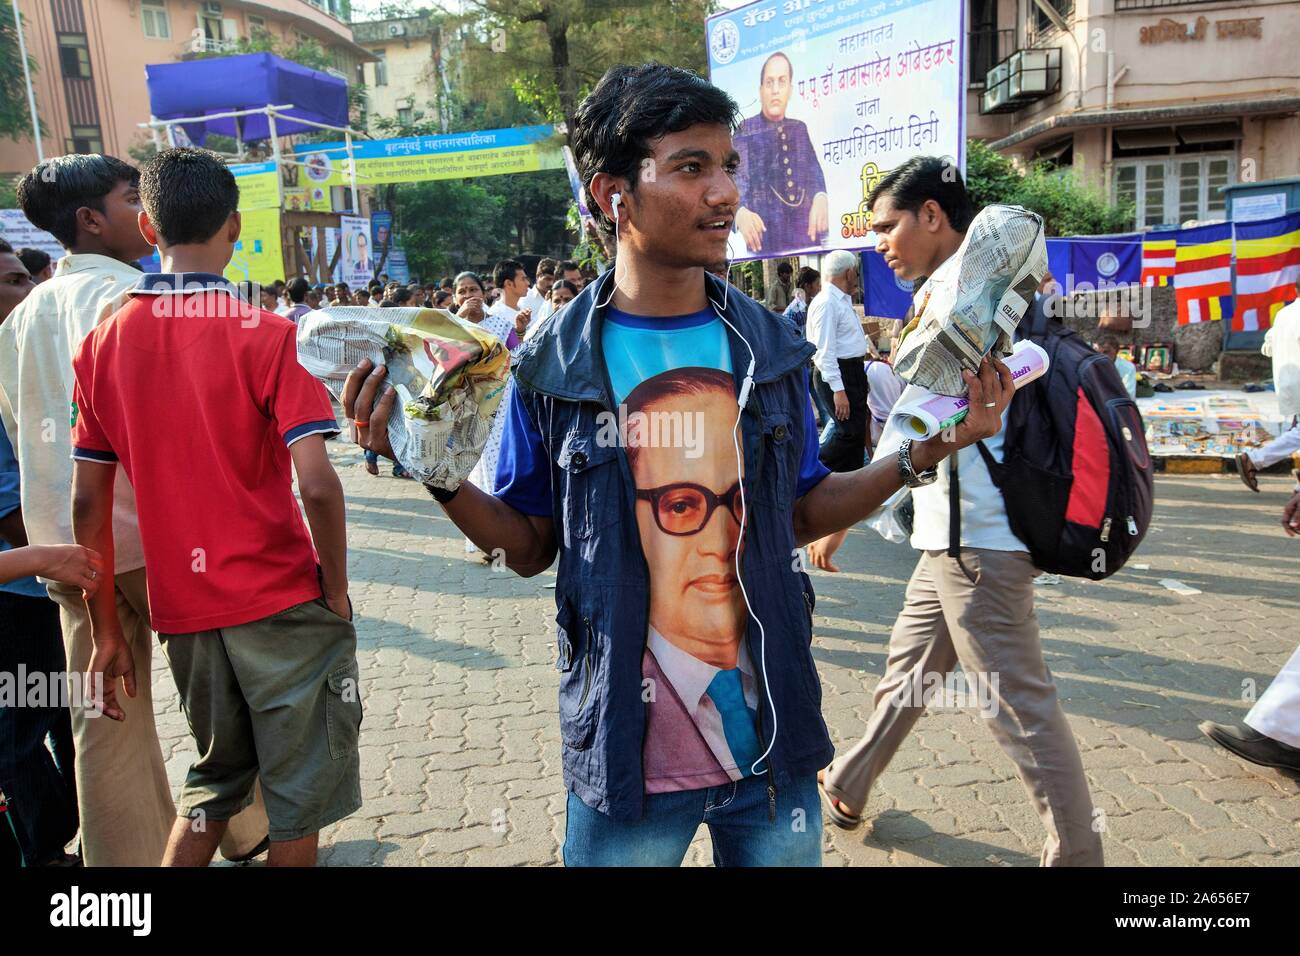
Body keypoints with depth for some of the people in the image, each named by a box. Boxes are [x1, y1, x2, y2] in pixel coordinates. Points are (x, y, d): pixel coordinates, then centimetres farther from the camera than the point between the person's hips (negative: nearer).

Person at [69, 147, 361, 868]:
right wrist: (337, 594, -5)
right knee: (300, 798, 13)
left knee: (213, 785, 25)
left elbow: (88, 503, 3)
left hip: (180, 612, 5)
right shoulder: (263, 334, -11)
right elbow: (317, 487, -19)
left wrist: (107, 632, 10)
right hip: (281, 603, -5)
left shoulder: (103, 344, 3)